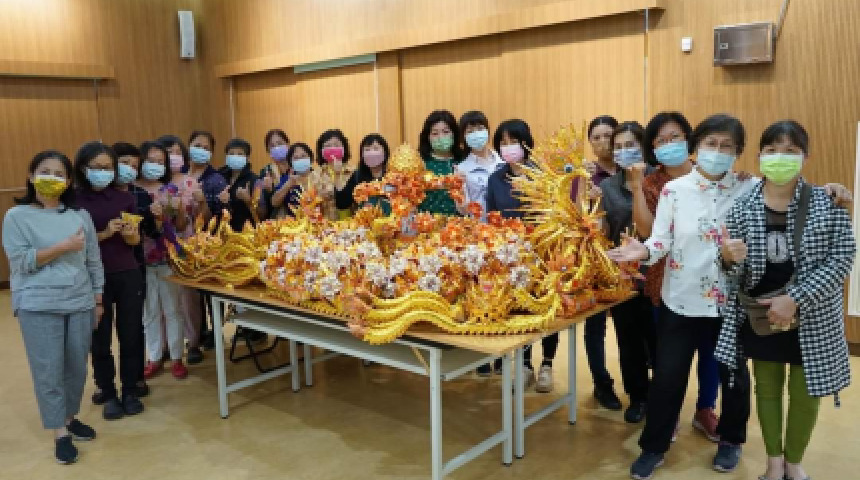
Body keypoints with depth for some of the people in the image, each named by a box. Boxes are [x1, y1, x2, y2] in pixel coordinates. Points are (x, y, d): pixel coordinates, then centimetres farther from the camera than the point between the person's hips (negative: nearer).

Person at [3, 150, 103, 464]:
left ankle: (70, 417, 31)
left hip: (79, 302, 3)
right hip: (38, 305, -3)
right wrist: (64, 247, -15)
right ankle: (60, 433, 14)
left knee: (77, 366, 11)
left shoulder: (80, 215, 5)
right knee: (48, 370, 2)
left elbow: (93, 261, 9)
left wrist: (98, 299, 9)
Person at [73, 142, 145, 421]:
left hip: (127, 275, 2)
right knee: (100, 340, 7)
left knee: (131, 335, 7)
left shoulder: (124, 198, 3)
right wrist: (104, 234, -20)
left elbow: (136, 240, 6)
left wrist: (129, 234, -17)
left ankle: (130, 391, 21)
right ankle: (108, 395, 22)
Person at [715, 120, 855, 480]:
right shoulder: (741, 207, -4)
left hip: (811, 317, -1)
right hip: (759, 316, 1)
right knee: (766, 386, 15)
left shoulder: (829, 203, -8)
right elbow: (731, 270, -1)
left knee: (805, 391, 12)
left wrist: (795, 300, -20)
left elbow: (842, 259, -11)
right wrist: (729, 258, -26)